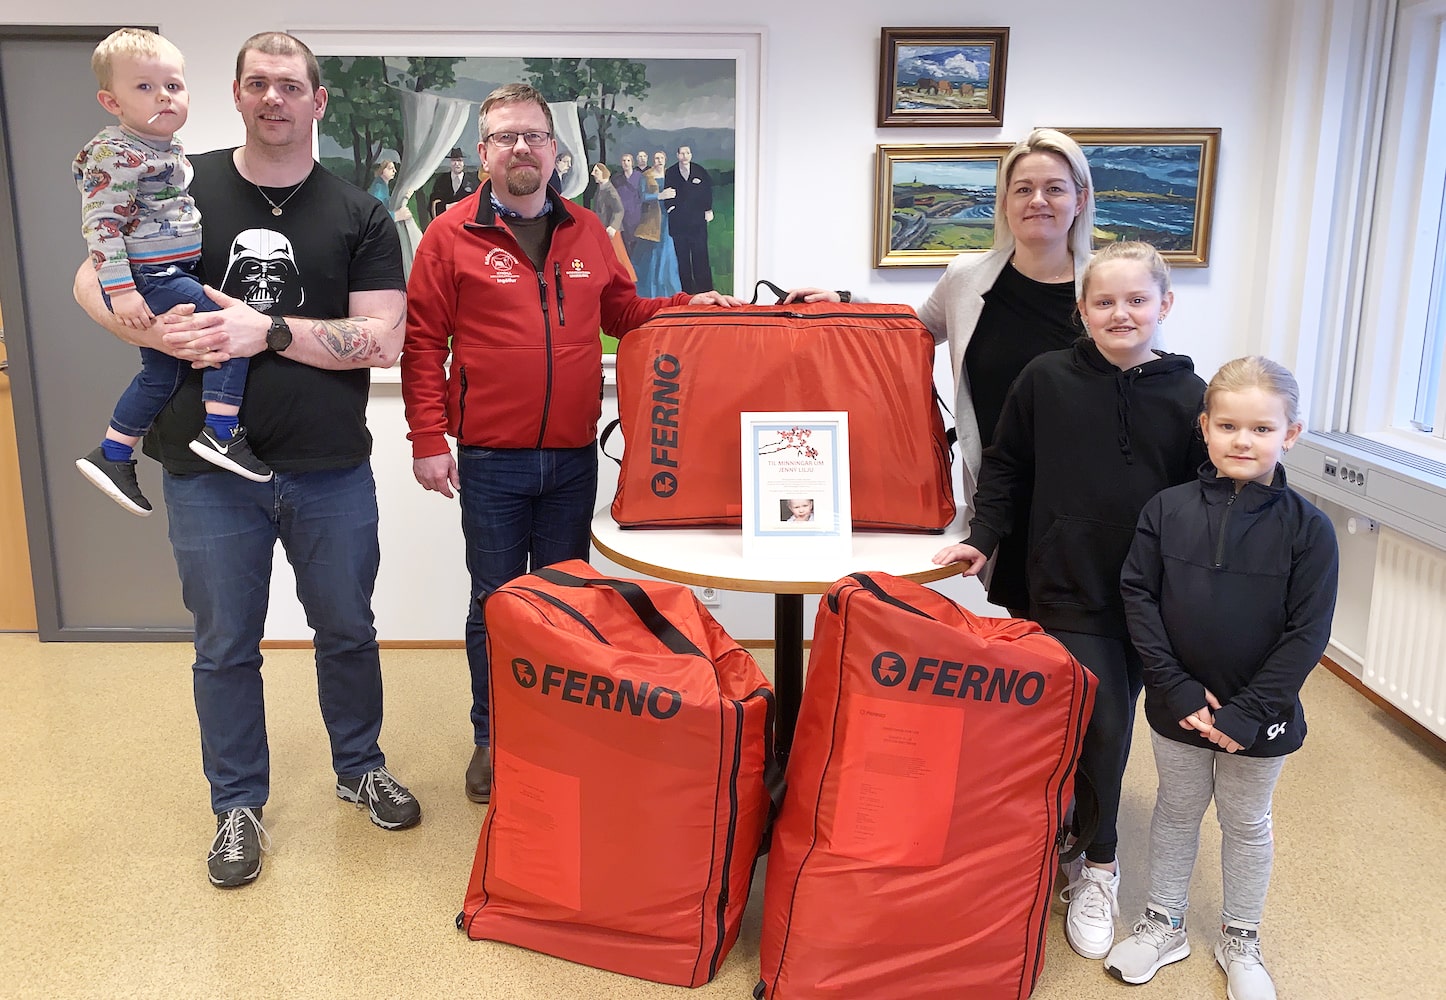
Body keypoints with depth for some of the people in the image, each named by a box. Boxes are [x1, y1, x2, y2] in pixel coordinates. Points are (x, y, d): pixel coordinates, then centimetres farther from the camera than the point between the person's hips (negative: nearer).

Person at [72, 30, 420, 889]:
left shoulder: (359, 215, 1)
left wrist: (269, 331, -19)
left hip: (331, 471, 0)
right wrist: (159, 332, -18)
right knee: (226, 648, 11)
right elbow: (94, 280, 3)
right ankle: (239, 805, 30)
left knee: (348, 631, 15)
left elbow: (383, 341, -8)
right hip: (210, 472, 0)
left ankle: (361, 768, 38)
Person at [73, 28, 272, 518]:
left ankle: (112, 457, 31)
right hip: (149, 279, -10)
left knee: (161, 373, 18)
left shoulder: (171, 150, 14)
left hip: (175, 273, 10)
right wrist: (120, 289, -27)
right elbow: (101, 224, -20)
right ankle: (220, 432, -15)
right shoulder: (116, 154, -15)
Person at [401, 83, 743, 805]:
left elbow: (623, 313, 20)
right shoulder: (452, 236, -1)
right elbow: (422, 343, -3)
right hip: (490, 460, -3)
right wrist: (428, 439, -8)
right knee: (494, 602, 8)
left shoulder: (587, 233, 10)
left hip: (574, 456, 3)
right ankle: (491, 738, 24)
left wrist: (687, 305, 3)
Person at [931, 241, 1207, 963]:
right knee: (1100, 724, -5)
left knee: (1110, 725, 13)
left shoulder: (1187, 395, -3)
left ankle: (1079, 849, 35)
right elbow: (1005, 468, 6)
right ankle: (1096, 866, 18)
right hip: (1067, 587, -2)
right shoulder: (1045, 380, -4)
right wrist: (982, 538, -1)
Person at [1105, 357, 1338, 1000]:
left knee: (1247, 825, 18)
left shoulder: (1306, 527, -13)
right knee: (1176, 812, 19)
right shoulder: (1167, 511, -10)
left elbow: (1307, 634, -13)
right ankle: (1164, 926, 39)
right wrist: (1176, 688, -14)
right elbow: (1138, 597, -8)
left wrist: (1246, 713, -17)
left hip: (1259, 720, -1)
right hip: (1178, 708, 1)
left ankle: (1239, 940, 39)